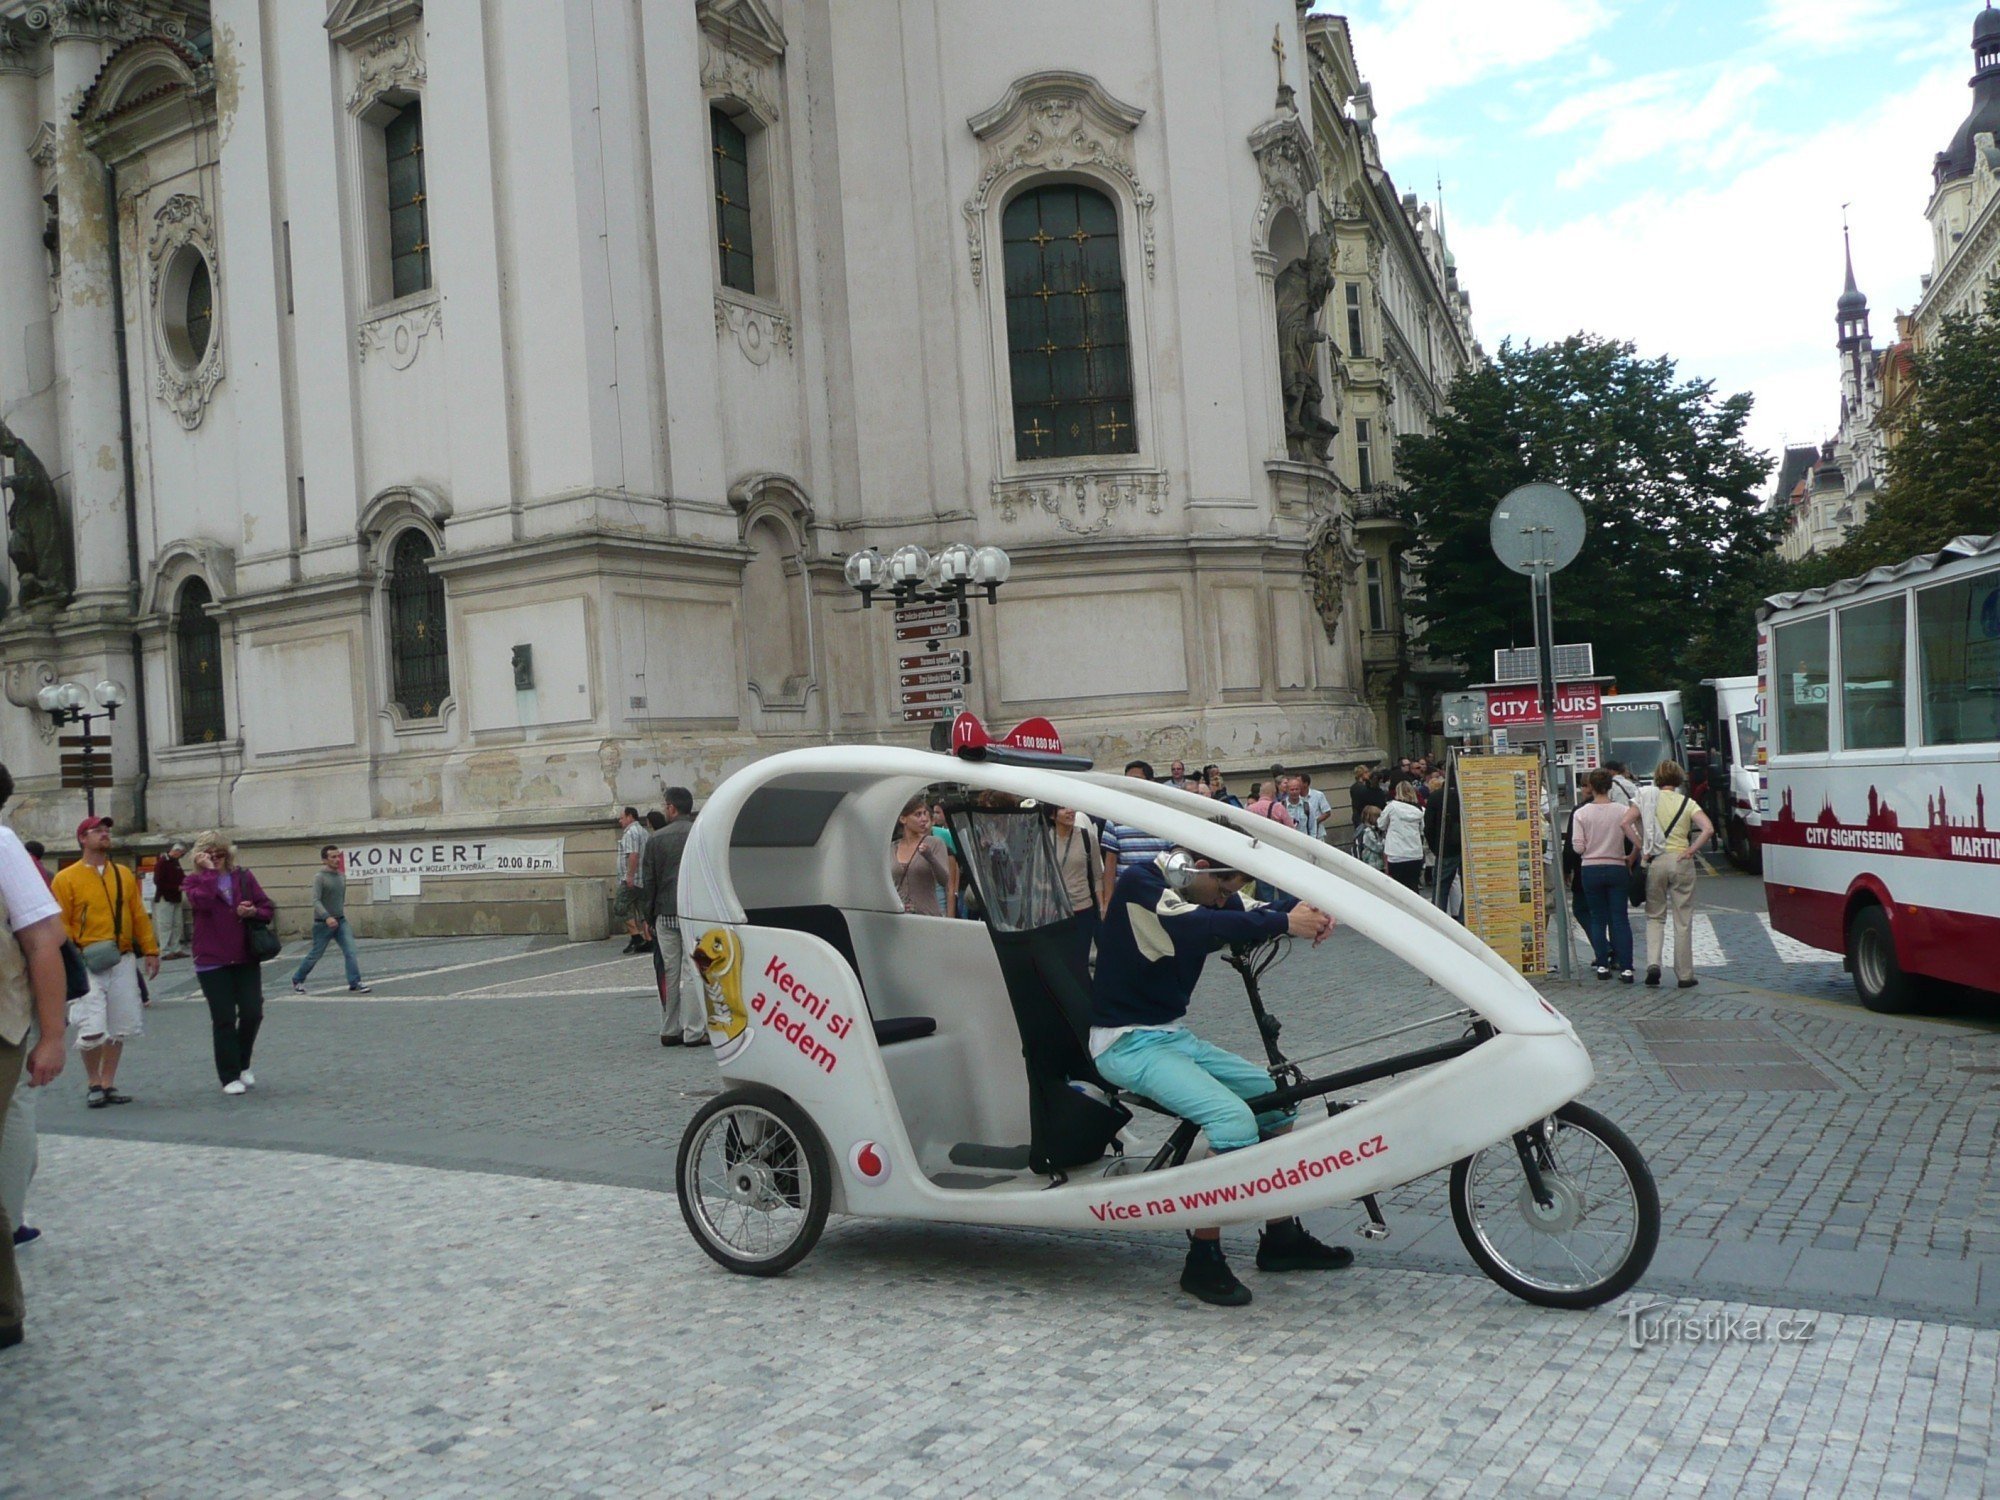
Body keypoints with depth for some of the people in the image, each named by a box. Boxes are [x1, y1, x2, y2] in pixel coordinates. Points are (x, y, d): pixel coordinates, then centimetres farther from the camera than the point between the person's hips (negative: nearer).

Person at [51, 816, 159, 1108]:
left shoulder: (124, 875, 10)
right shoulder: (66, 879, -3)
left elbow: (139, 915, 11)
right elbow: (60, 924, -6)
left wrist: (150, 950, 7)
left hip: (123, 962, 4)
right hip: (89, 965, -4)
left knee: (119, 1028, 7)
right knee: (91, 1030, -8)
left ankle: (109, 1085, 19)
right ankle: (94, 1085, 11)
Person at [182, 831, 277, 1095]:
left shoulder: (243, 876, 8)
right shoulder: (195, 881, 2)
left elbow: (267, 908, 9)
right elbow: (201, 901, -21)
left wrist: (254, 912, -12)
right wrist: (209, 871, -15)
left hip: (246, 958, 2)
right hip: (212, 962, -2)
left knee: (252, 1014, 0)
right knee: (224, 1019, 0)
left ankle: (243, 1065, 23)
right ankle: (230, 1077, 9)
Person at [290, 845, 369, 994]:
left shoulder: (341, 876, 7)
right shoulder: (319, 876, -13)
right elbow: (315, 900, -21)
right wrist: (327, 917, -33)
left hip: (341, 921, 5)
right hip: (323, 923, -5)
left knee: (351, 952, -9)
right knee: (315, 955, 8)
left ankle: (355, 984, -10)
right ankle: (297, 980, 30)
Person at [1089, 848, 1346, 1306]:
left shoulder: (1205, 892, 8)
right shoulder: (1140, 886, -19)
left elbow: (1253, 913, -6)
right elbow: (1199, 925, -36)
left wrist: (1309, 916, -28)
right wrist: (1285, 923, -41)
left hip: (1175, 1035, 9)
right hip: (1128, 1043, -9)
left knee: (1278, 1097, 6)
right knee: (1235, 1121, -24)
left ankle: (1281, 1238, 16)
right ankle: (1203, 1261, -12)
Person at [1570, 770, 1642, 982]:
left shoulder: (1580, 814, -5)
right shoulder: (1623, 811, -4)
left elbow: (1578, 847, -7)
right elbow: (1637, 840, -8)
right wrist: (1631, 857, 10)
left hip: (1591, 869, 0)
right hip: (1617, 868, 0)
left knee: (1598, 919, 10)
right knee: (1620, 919, 3)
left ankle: (1602, 964, 8)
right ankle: (1625, 967, -3)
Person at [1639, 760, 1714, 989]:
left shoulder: (1647, 798, 3)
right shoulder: (1687, 803, 1)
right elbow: (1708, 829, -13)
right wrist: (1691, 850, -6)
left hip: (1655, 862, 1)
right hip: (1681, 861, -1)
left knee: (1655, 916, 14)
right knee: (1683, 921, 7)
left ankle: (1653, 963, -6)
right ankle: (1685, 975, 10)